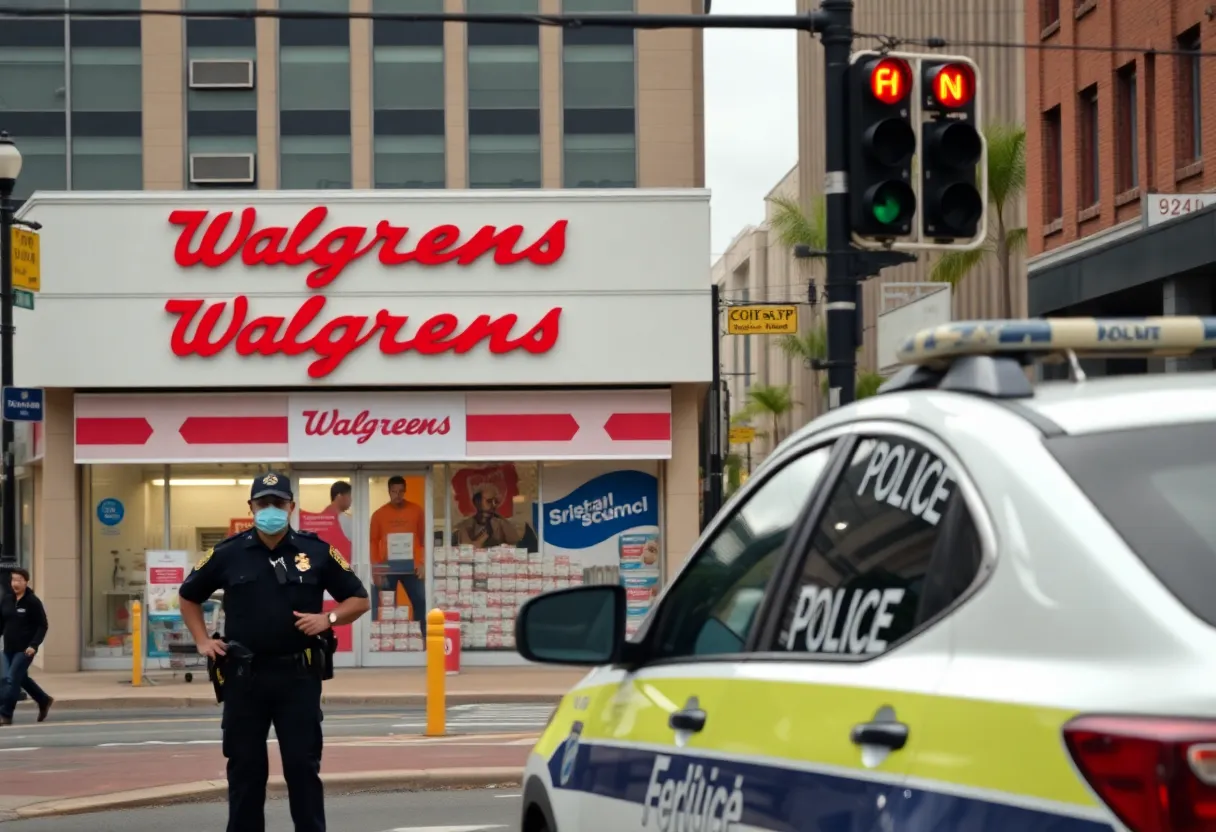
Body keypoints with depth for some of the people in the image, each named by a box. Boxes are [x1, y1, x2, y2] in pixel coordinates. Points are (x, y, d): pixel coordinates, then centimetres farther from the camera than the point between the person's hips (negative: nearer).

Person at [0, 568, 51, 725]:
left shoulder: (33, 602, -9)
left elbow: (43, 626, -9)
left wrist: (34, 645, -19)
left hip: (25, 649, -7)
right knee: (22, 678, 17)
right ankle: (44, 701, 36)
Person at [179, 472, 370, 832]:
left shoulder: (317, 552, 1)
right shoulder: (228, 554, 2)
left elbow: (358, 599, 8)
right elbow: (189, 596, 17)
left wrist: (328, 618, -10)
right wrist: (203, 640, 5)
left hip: (299, 675, -1)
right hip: (244, 676, 1)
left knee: (303, 765, 1)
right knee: (245, 766, 6)